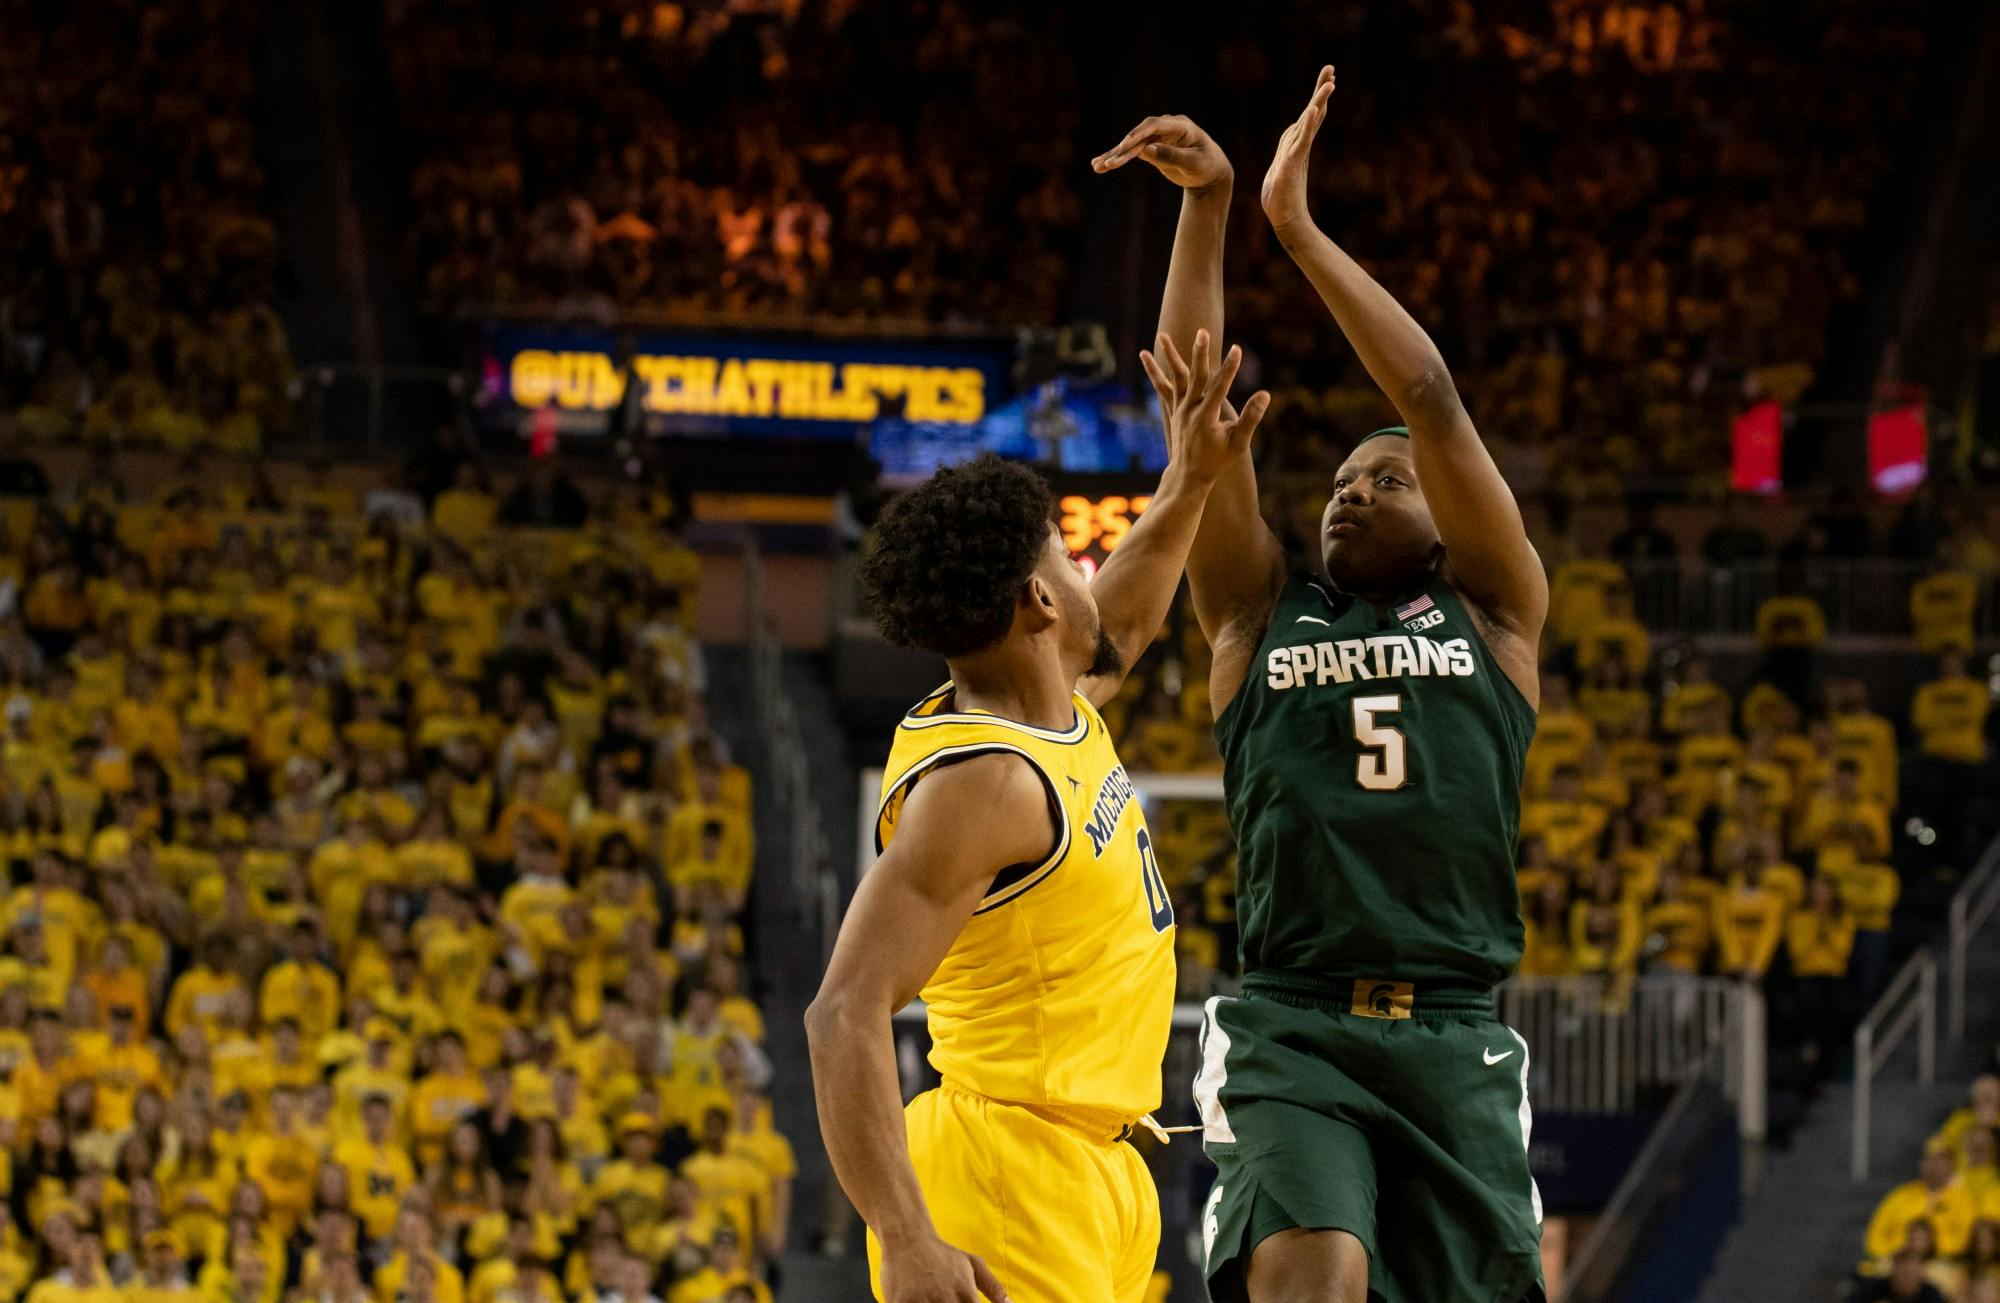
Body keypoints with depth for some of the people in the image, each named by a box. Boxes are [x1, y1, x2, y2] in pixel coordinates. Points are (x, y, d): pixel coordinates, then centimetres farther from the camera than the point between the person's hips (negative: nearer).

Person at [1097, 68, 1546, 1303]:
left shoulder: (1493, 614, 14)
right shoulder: (1261, 617, 16)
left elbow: (1433, 402, 3)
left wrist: (1299, 225, 2)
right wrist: (1206, 208, -3)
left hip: (1454, 1037, 1)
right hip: (1292, 1032, -1)